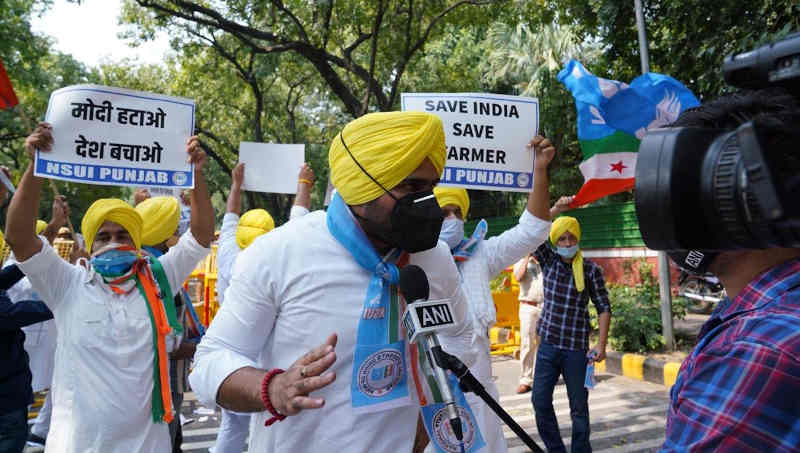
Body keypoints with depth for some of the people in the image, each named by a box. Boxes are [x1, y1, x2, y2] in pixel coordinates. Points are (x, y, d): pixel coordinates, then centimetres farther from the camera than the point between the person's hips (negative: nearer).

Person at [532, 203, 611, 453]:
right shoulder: (548, 260, 1)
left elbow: (604, 308, -3)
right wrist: (555, 210, -24)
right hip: (548, 345, 3)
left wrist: (601, 345, -9)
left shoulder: (591, 269, -5)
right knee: (540, 400, 5)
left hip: (577, 347, -2)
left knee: (578, 405, 9)